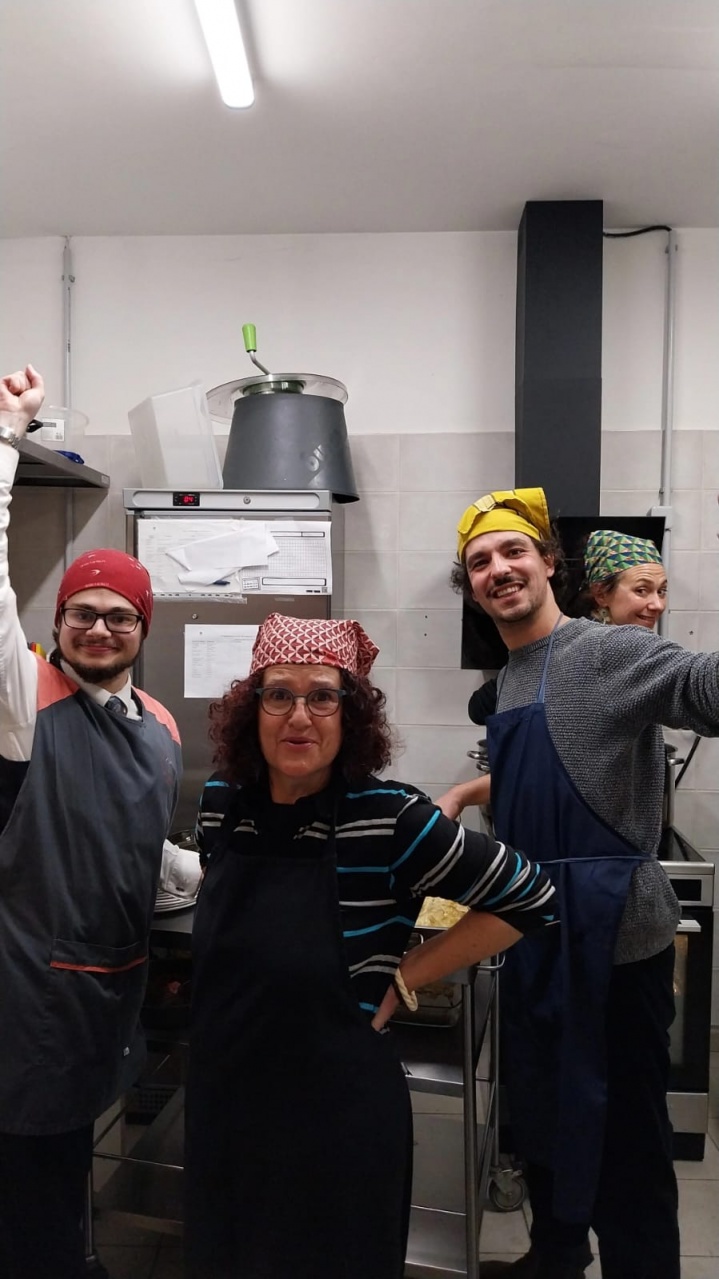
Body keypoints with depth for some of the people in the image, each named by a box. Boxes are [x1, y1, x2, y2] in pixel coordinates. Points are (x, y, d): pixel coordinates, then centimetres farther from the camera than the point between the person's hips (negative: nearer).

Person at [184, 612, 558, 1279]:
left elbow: (530, 899, -12)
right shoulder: (220, 802, -5)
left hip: (339, 1116, -4)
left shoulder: (392, 819, -20)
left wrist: (403, 976, -11)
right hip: (220, 1100, 5)